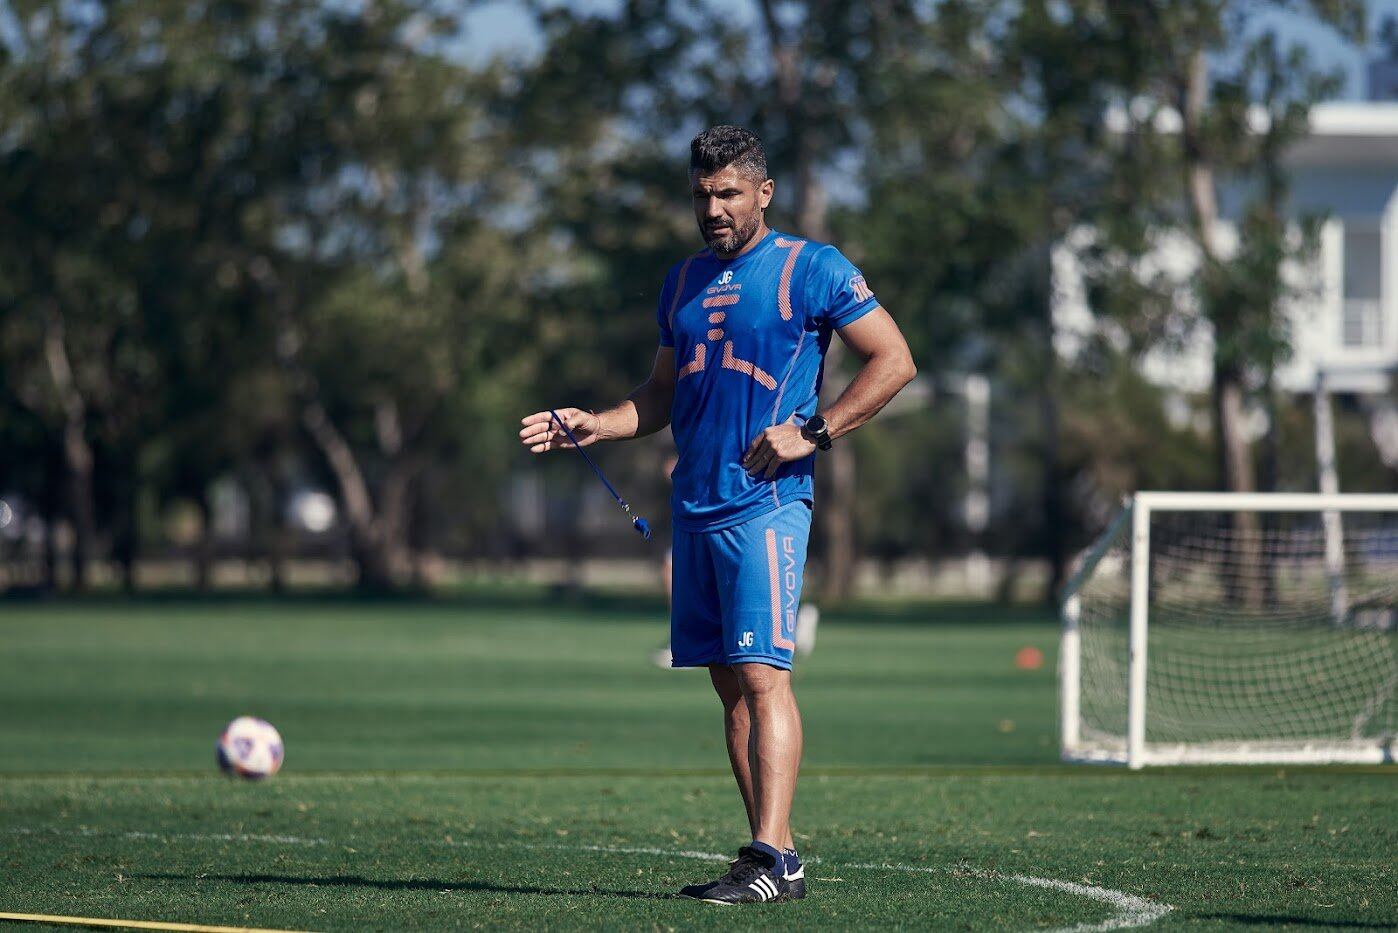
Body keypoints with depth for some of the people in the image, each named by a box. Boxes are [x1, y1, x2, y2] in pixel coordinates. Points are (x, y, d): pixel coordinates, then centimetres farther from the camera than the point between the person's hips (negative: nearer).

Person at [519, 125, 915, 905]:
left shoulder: (812, 270, -2)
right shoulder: (683, 283, 17)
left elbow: (894, 360, -4)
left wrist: (812, 432, -12)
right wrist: (593, 426, 8)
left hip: (767, 503, -7)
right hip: (696, 508, 7)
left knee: (763, 672, -15)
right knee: (729, 682, 6)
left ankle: (773, 859, -19)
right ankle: (774, 851, 10)